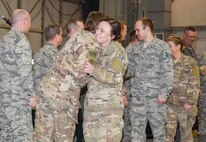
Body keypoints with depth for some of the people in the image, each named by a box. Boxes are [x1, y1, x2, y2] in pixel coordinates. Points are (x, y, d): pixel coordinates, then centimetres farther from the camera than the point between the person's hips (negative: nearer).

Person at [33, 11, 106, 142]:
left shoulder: (80, 36, 15)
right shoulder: (94, 45, -10)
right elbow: (80, 71, -20)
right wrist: (85, 82, 0)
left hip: (47, 85, 8)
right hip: (64, 93, -8)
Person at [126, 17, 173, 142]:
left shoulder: (162, 47, -2)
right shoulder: (135, 49, 13)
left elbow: (168, 72, -7)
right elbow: (129, 69, 15)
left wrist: (164, 93, -14)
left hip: (155, 96, -4)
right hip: (137, 95, 4)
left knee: (158, 128, 4)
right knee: (136, 129, 5)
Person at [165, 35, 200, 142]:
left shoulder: (190, 62, -5)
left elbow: (195, 85, -8)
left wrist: (190, 102, -14)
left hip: (185, 105, -3)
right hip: (170, 104, 3)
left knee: (186, 132, 7)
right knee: (168, 131, -1)